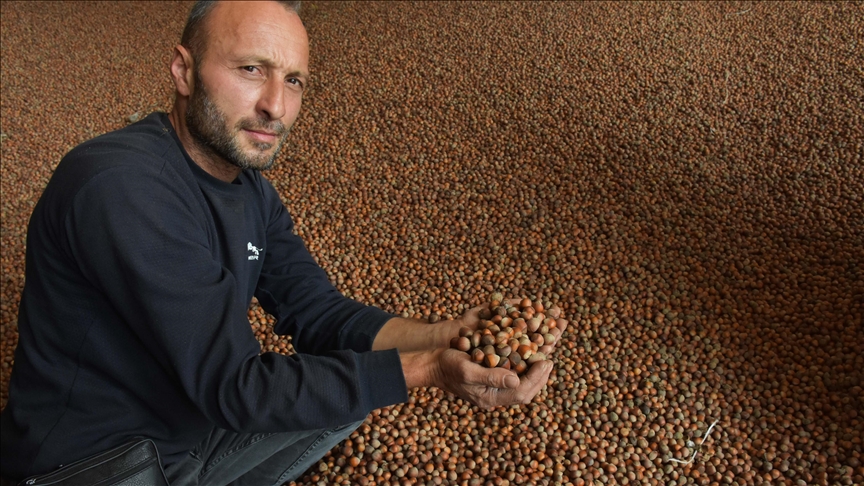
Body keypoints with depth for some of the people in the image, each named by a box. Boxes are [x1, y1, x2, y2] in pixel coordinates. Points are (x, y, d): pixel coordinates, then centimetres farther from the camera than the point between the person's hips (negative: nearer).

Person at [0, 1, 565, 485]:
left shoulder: (251, 185, 0)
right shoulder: (121, 187, -28)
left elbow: (318, 313, -3)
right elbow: (230, 385, -28)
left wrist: (440, 337, -19)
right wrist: (424, 370, -32)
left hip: (198, 420, 8)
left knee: (363, 383, 11)